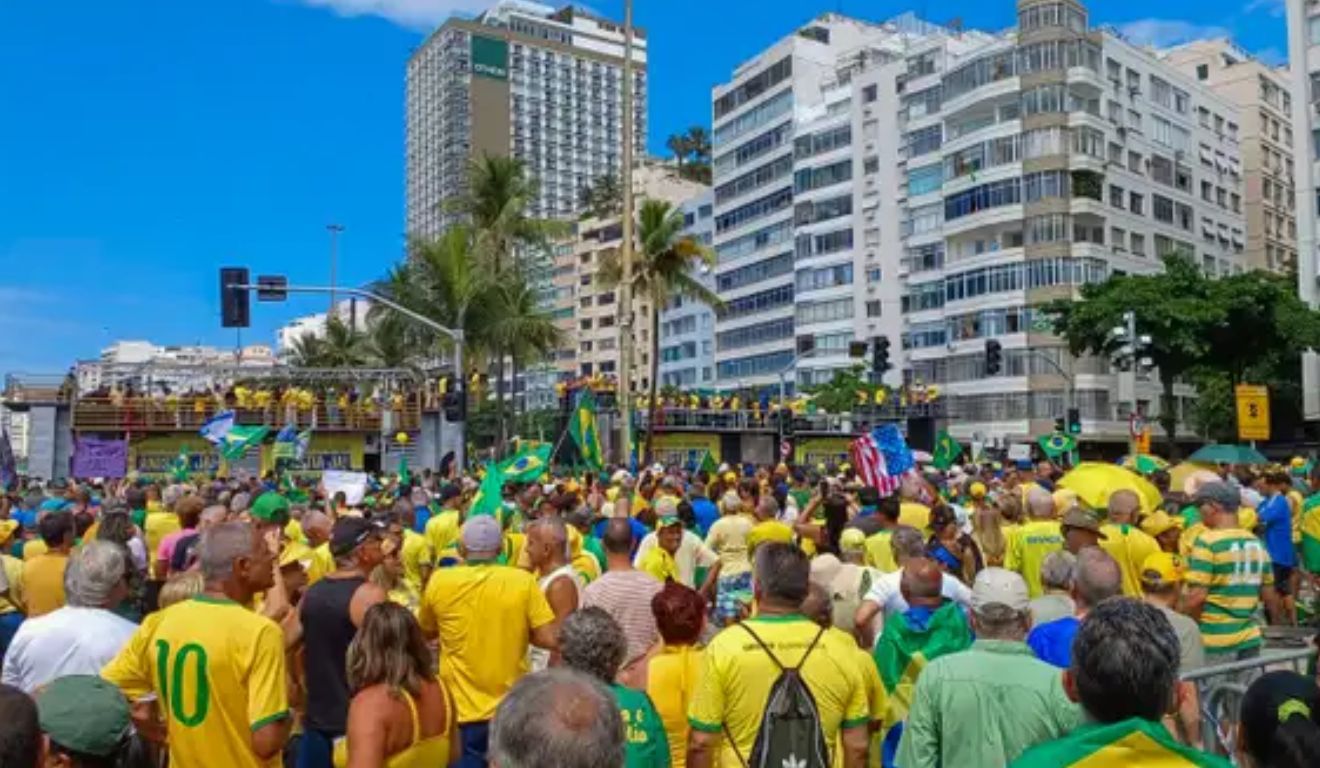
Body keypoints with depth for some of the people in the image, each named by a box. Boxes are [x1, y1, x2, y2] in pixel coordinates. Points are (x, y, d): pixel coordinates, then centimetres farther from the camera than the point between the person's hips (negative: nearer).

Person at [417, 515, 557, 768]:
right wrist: (519, 631, 4)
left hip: (460, 710, 0)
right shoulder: (523, 581, -10)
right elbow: (551, 639, -12)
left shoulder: (439, 581, -7)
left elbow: (426, 632, 10)